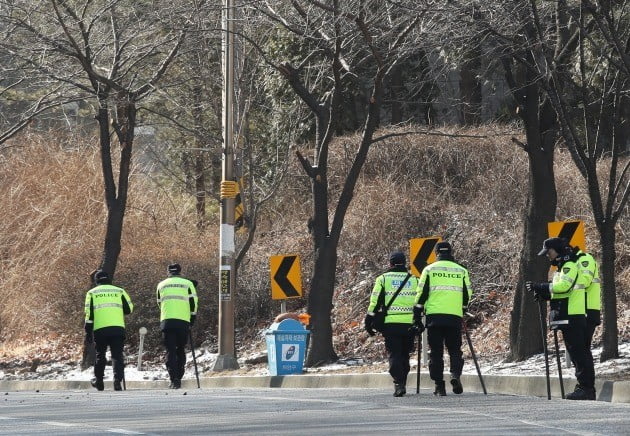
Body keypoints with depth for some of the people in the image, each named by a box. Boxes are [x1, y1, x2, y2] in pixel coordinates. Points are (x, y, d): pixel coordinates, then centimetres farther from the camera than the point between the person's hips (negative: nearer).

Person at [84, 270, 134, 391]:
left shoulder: (92, 293, 8)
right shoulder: (119, 291, 10)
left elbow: (89, 315, 3)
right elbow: (129, 309, 10)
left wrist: (88, 333, 5)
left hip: (100, 330, 0)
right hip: (118, 329, 0)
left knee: (100, 355, 18)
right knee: (117, 356, 1)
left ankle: (99, 381, 27)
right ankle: (117, 380, -15)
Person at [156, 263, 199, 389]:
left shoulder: (161, 285, 15)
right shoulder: (187, 283, 8)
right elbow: (193, 302, 4)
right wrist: (192, 318, 15)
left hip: (166, 322, 0)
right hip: (183, 322, 0)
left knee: (170, 351, 1)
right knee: (180, 350, 15)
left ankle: (173, 379, -12)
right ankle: (178, 378, 10)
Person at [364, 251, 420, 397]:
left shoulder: (383, 279, 4)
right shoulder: (414, 280, 11)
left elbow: (375, 302, 0)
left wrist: (369, 322, 5)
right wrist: (419, 323, 17)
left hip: (390, 323, -2)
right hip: (409, 324, 2)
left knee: (394, 355, -2)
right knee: (404, 355, 15)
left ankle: (399, 384, -17)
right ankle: (402, 383, 18)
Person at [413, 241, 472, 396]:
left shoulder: (429, 270, 4)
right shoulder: (461, 271, 9)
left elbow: (421, 294, 1)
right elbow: (467, 295, 13)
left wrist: (417, 315, 8)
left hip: (434, 315, -1)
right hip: (455, 317, 1)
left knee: (436, 352, 5)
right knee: (455, 349, 10)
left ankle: (439, 386, 1)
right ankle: (456, 375, -16)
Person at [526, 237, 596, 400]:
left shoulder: (570, 266, -9)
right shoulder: (563, 267, 24)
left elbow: (564, 286, -23)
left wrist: (540, 287, -19)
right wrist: (544, 294, 9)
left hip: (573, 317, -11)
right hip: (568, 317, 11)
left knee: (579, 352, -12)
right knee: (577, 353, 11)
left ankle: (586, 388, -15)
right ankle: (584, 387, 13)